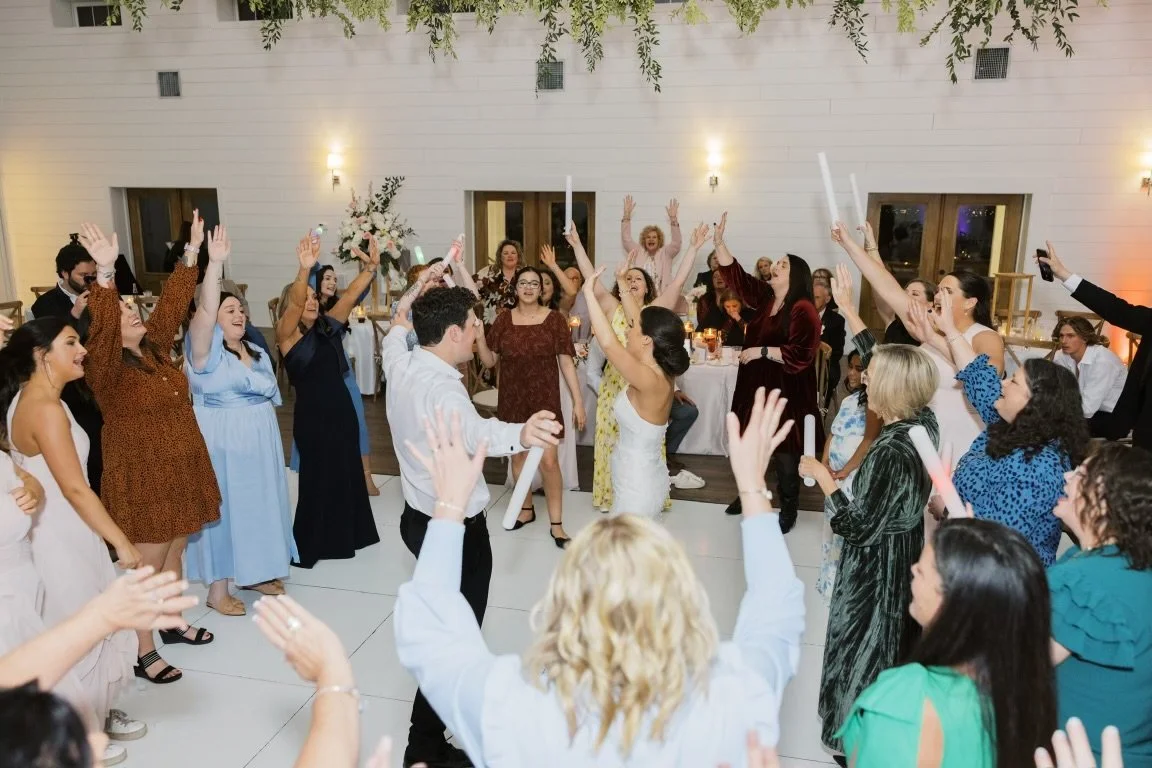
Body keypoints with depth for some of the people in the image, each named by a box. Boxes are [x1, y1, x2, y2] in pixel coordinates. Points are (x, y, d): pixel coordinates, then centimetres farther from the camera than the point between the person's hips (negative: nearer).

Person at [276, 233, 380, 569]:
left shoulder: (328, 327, 6)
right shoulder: (287, 334, -9)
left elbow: (350, 295, -2)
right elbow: (293, 304, -28)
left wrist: (371, 267, -16)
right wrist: (305, 269, -44)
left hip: (341, 407, 6)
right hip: (311, 412, -6)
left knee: (347, 472, 16)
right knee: (318, 476, 5)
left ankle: (344, 534, 34)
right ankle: (310, 543, 22)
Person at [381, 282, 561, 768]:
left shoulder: (401, 363, -2)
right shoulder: (439, 384, -29)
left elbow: (398, 327, 23)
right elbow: (472, 431, -51)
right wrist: (518, 436, -69)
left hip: (420, 516, 10)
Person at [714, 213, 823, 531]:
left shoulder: (803, 310, -15)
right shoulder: (763, 297, 6)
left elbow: (801, 355, -24)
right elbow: (734, 274, 8)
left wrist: (762, 352, -22)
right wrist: (719, 241, -1)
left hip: (785, 393, -7)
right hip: (754, 386, 7)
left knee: (784, 451, 2)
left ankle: (789, 507, 17)